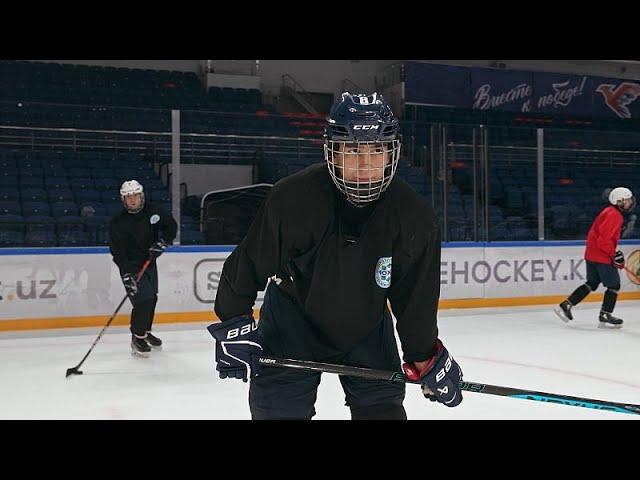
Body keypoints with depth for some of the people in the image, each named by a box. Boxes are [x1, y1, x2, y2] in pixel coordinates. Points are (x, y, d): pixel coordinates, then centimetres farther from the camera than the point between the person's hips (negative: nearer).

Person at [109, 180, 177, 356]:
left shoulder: (153, 211, -6)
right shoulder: (118, 222, -18)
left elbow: (171, 226, 6)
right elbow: (117, 251, -22)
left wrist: (162, 242, -12)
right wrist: (126, 274, -31)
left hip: (149, 262, 6)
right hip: (131, 266, -6)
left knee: (152, 298, 17)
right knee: (143, 299, -17)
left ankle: (145, 331, 38)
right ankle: (137, 339, -5)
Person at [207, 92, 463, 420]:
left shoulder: (414, 217, -20)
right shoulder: (292, 198, -29)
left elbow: (416, 296, -7)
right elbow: (246, 263, -14)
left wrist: (425, 358, 0)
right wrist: (234, 326, -11)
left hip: (368, 324, 2)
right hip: (293, 320, -2)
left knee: (383, 405, 3)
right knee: (278, 408, -2)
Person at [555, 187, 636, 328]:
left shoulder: (610, 212, 17)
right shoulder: (614, 215, -16)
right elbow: (604, 238, -25)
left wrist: (615, 252, 21)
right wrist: (614, 253, -17)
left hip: (592, 253, 10)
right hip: (601, 256, -10)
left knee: (592, 283, 16)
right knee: (614, 285, -1)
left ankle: (565, 305, 15)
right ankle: (605, 317, 2)